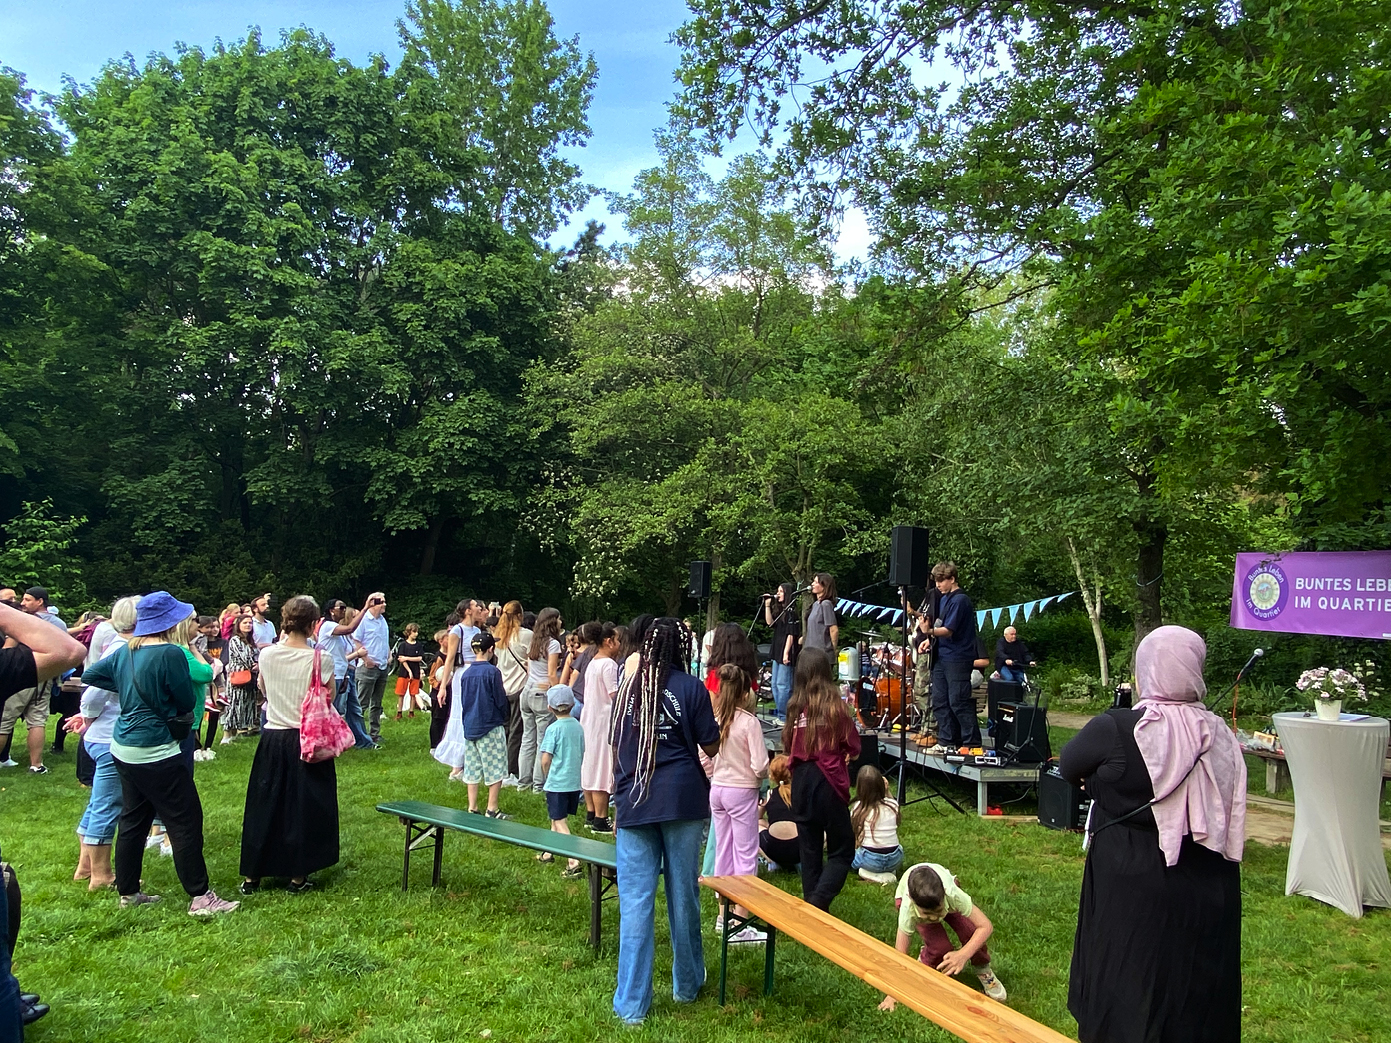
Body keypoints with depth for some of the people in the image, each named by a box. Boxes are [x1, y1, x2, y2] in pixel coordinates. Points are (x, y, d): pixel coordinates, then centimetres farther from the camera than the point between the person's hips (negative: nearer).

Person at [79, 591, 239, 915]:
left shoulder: (125, 652, 6)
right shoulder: (171, 653, -17)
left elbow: (90, 674, 19)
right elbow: (187, 701, -10)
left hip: (124, 749, 9)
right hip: (155, 752, -8)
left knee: (133, 819, 18)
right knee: (185, 821, -3)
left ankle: (128, 892, 28)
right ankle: (200, 897, -1)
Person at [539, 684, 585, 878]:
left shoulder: (554, 729, -14)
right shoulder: (578, 727, 3)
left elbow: (545, 760, -14)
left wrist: (548, 777, 4)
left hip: (557, 783, -6)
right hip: (575, 782, 6)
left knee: (560, 822, -2)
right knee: (557, 818, 22)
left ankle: (573, 864, -10)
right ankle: (549, 852, 37)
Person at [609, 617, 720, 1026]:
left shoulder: (628, 686, 4)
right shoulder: (691, 689, -5)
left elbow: (615, 744, 13)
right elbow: (711, 746, 0)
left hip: (634, 801, 2)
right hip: (683, 799, -1)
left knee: (635, 902, 3)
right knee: (684, 893, 13)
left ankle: (631, 1004, 7)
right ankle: (687, 984, 31)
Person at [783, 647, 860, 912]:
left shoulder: (795, 707, -1)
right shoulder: (834, 705, -11)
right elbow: (853, 749, -3)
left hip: (801, 783, 4)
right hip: (828, 783, -4)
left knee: (809, 850, 15)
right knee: (842, 851, 6)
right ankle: (818, 904, -11)